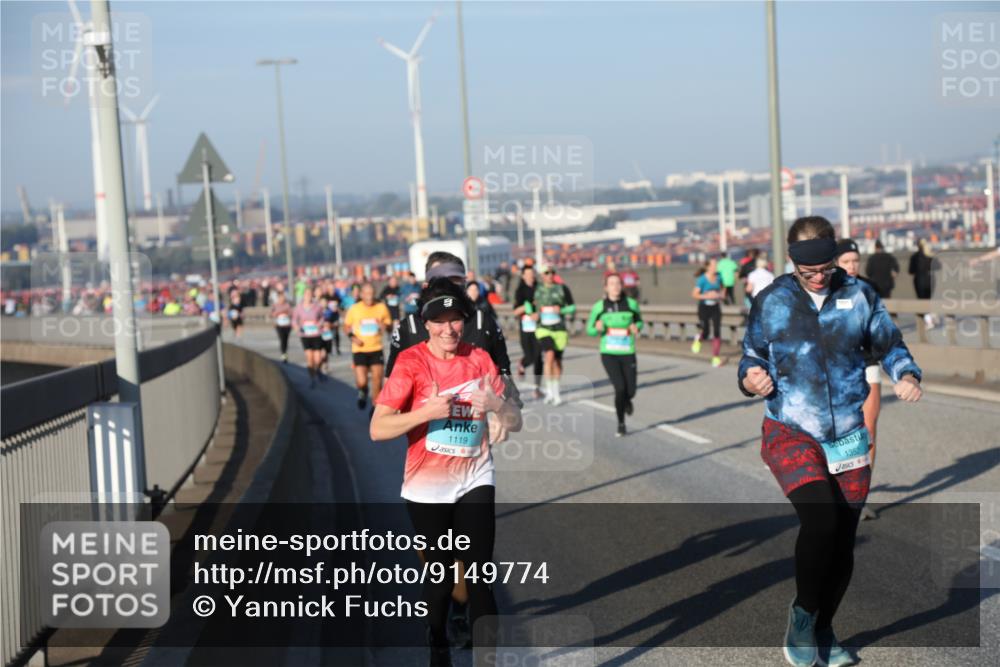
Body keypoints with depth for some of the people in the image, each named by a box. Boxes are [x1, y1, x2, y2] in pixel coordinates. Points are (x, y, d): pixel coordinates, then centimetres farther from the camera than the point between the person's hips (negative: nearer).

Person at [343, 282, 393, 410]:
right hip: (359, 350, -1)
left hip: (376, 348, 1)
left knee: (377, 378, 0)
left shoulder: (381, 307, -3)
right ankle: (362, 391, 27)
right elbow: (346, 326, 9)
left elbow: (388, 326, 7)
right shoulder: (354, 309, -5)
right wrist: (352, 337, -10)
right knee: (361, 382, -10)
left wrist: (384, 326, -17)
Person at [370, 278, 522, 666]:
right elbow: (377, 429, -16)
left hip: (475, 481, 2)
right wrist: (428, 411, -28)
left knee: (479, 574, -6)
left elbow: (515, 423, 1)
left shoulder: (480, 359, -1)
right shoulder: (411, 361, -11)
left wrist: (497, 404, -21)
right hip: (427, 487, -1)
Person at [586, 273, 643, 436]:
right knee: (620, 388, -16)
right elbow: (589, 330, 6)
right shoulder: (599, 307, -3)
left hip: (628, 354, 1)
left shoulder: (631, 304, -1)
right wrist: (598, 328, -17)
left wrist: (636, 327, -8)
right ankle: (621, 424, 6)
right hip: (609, 354, -1)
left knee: (630, 392, -1)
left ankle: (626, 400, 40)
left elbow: (639, 321, 15)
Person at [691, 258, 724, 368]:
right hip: (704, 308, -4)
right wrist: (706, 296, -25)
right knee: (706, 333, -1)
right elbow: (694, 294, -13)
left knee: (717, 333, -6)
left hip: (715, 308, 4)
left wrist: (720, 295, 0)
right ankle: (698, 339, 37)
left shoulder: (718, 277, 3)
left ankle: (716, 358, 0)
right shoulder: (702, 279, -12)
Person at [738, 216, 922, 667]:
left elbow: (889, 345, 11)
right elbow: (752, 355, 6)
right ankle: (802, 613, -1)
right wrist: (750, 378, -16)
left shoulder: (859, 296, 2)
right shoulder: (771, 302, -2)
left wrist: (907, 375, -9)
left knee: (843, 538, 7)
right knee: (820, 517, -24)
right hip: (790, 432, -3)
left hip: (848, 436, 3)